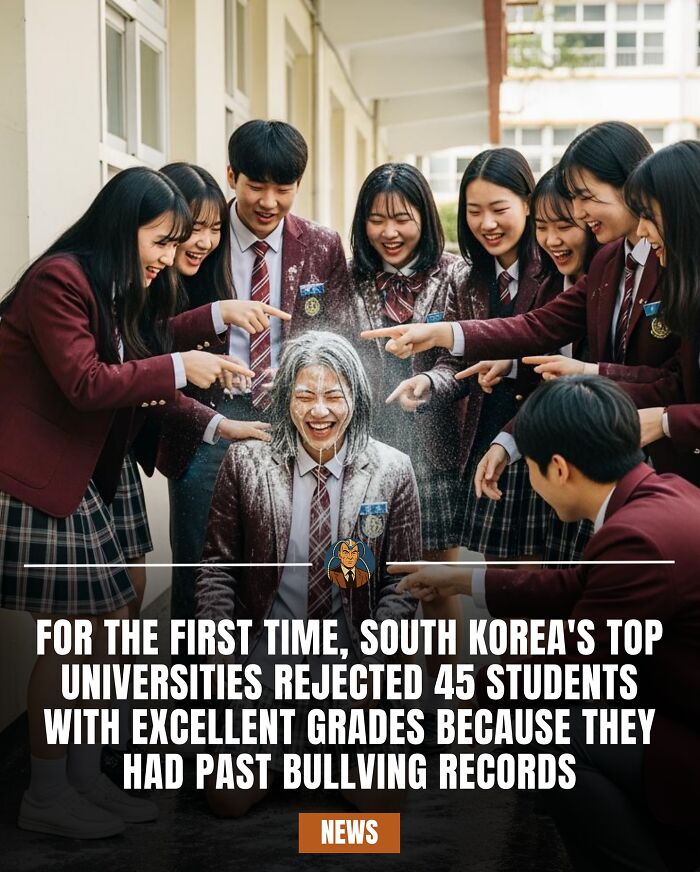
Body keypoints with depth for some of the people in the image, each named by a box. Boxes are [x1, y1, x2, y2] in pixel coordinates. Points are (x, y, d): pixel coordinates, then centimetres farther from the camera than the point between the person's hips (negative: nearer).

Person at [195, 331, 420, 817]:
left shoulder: (392, 472, -6)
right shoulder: (247, 462, -6)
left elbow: (401, 583, -1)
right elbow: (217, 567, 1)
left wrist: (368, 660, -12)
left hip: (353, 663, 0)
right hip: (264, 658, 0)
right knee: (229, 800, -1)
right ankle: (280, 755, 31)